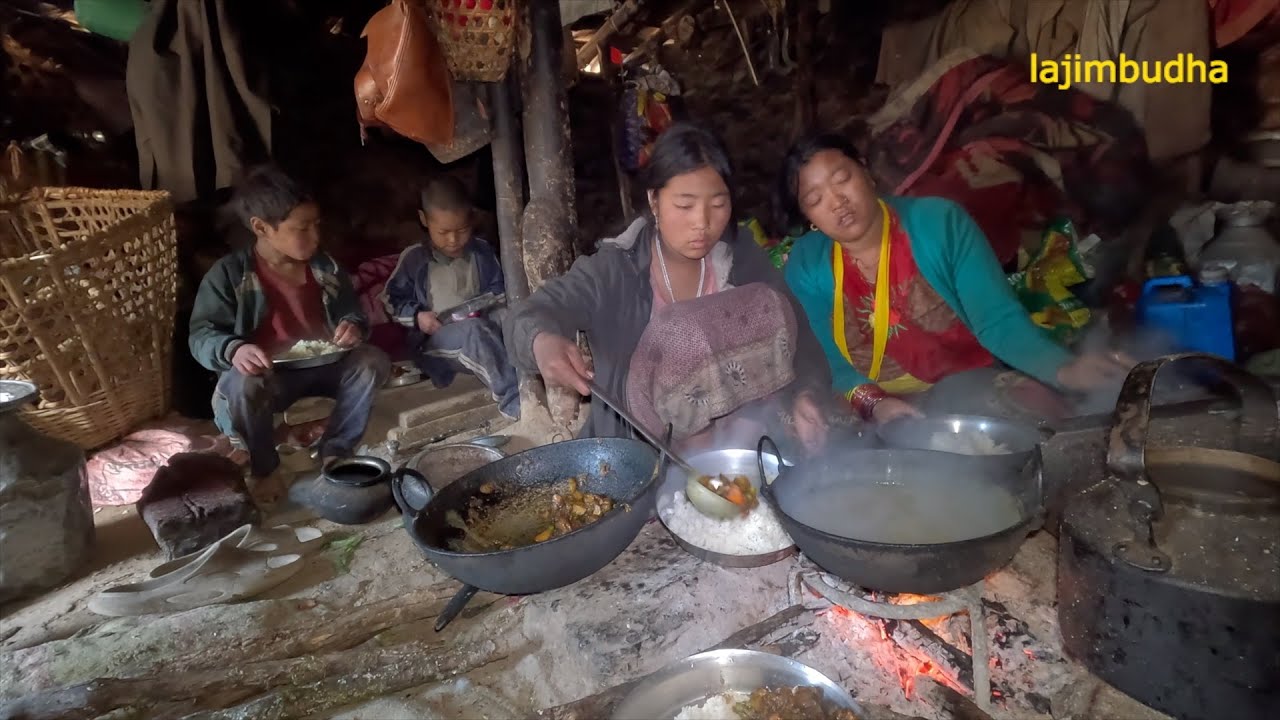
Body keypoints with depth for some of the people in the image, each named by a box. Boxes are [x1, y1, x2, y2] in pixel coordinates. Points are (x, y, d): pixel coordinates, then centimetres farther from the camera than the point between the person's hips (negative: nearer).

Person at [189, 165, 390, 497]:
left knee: (373, 362, -21)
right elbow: (201, 335, -10)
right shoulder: (229, 274, -10)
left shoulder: (325, 267, 2)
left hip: (322, 366, 3)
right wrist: (234, 350, -33)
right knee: (242, 386, -36)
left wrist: (353, 326, -16)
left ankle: (334, 452, -7)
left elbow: (352, 313, 9)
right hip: (266, 373, -3)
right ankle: (265, 469, -9)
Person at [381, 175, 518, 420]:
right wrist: (417, 316, -10)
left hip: (480, 329, 3)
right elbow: (391, 300, 9)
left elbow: (498, 288, 17)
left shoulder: (481, 250, 7)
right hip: (436, 339, -3)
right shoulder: (414, 258, 0)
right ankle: (514, 398, -46)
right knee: (474, 329, -38)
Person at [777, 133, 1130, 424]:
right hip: (875, 415, 1)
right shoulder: (806, 265, -7)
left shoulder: (940, 222, -11)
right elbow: (832, 361, -8)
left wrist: (1064, 370, -32)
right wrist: (873, 403, -28)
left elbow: (999, 321, -15)